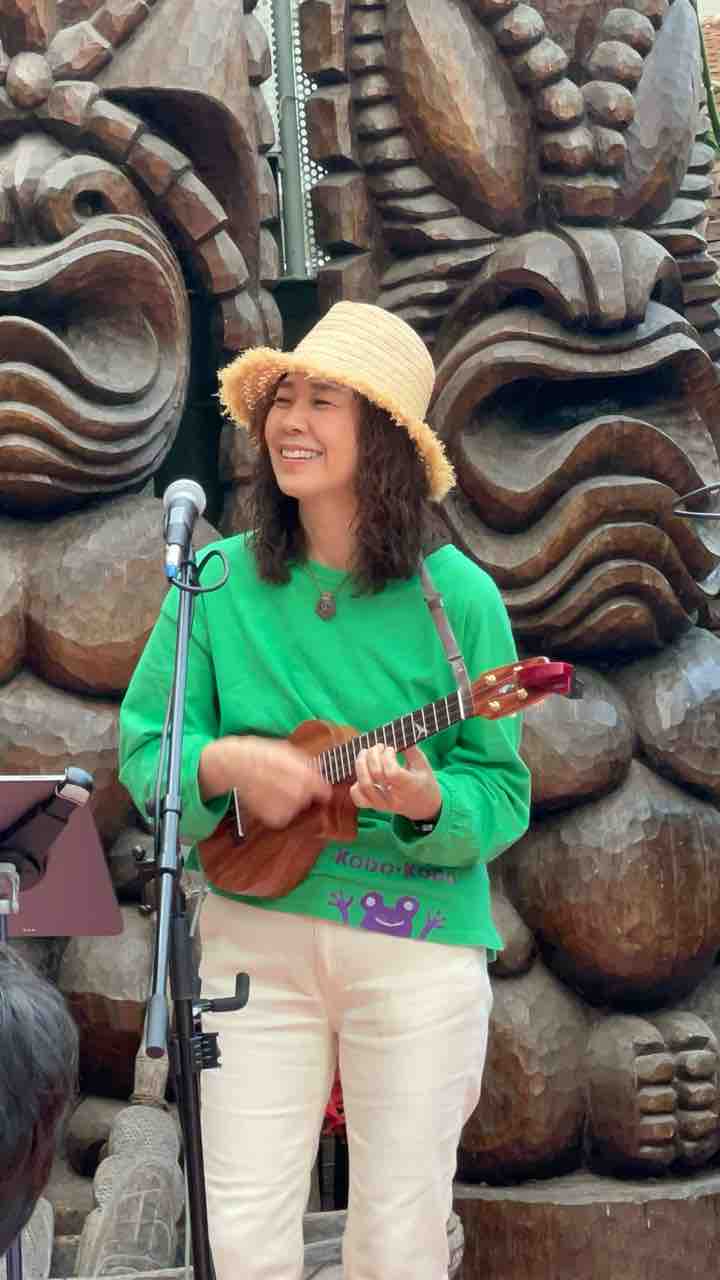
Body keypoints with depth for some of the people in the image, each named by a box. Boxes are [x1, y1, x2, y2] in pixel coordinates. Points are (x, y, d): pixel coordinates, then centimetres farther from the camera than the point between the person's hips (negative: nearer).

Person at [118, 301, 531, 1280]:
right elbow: (141, 748, 1)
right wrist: (222, 765, -19)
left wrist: (429, 802, -24)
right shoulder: (221, 582, 0)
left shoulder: (456, 597, -5)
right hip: (256, 933, 1)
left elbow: (503, 794, -3)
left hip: (419, 948, -1)